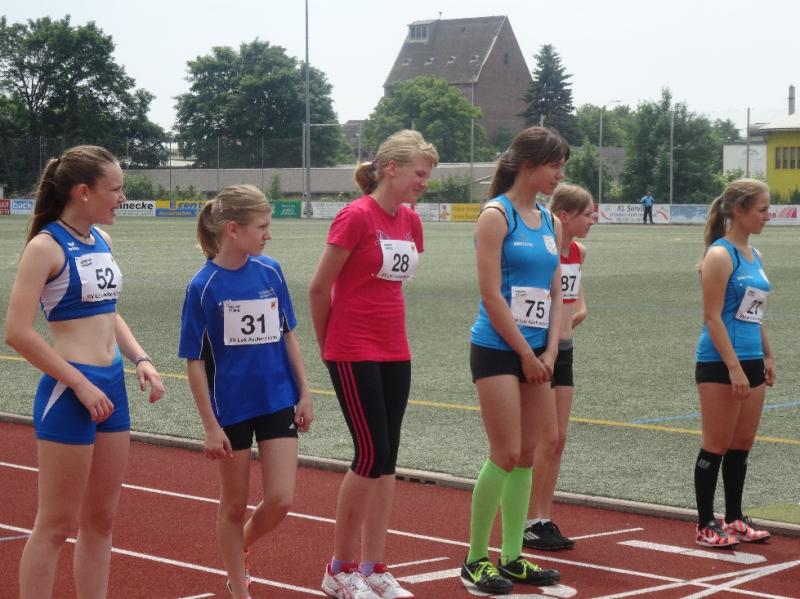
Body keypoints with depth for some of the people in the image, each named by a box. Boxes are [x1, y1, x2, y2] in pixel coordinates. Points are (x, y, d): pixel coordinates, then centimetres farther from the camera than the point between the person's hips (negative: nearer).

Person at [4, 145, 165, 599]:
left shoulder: (100, 240, 9)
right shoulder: (47, 246, -13)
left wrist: (141, 360, 4)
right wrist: (81, 384, -17)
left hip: (111, 388, 8)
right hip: (69, 391, -8)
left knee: (101, 519, 13)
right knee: (57, 525, 0)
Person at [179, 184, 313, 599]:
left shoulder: (270, 271, -2)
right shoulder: (203, 286, -12)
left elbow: (287, 335, 9)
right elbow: (195, 361, -9)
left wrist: (304, 393, 6)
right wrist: (210, 426, -10)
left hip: (278, 401, 3)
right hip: (231, 407, -3)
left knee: (279, 501, -1)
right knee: (234, 503, 10)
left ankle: (240, 546, 30)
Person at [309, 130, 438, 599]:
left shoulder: (411, 221, 8)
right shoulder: (357, 216, -14)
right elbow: (318, 288, -9)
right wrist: (328, 345, 2)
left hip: (395, 352, 7)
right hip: (354, 353, -7)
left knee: (387, 458, 7)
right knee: (372, 454, -7)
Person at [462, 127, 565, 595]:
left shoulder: (550, 222, 12)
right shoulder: (496, 215, -10)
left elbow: (555, 293, 12)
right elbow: (491, 292, -15)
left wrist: (550, 352, 0)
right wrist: (527, 354, -12)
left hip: (534, 353, 7)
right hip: (497, 350, -7)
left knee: (529, 455, 9)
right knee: (506, 455, -7)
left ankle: (512, 557, 17)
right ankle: (476, 559, 5)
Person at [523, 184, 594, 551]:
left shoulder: (578, 252, 8)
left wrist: (578, 310, 8)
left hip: (564, 350, 8)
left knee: (558, 440, 8)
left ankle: (544, 520, 15)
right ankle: (530, 523, 4)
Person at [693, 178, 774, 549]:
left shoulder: (753, 255, 12)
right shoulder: (720, 255, -13)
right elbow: (712, 316, -17)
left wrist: (766, 355, 19)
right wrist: (734, 367, -20)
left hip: (749, 362, 8)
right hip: (719, 365, -8)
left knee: (742, 445, 12)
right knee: (717, 446, -2)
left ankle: (734, 519, 22)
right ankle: (705, 525, 6)